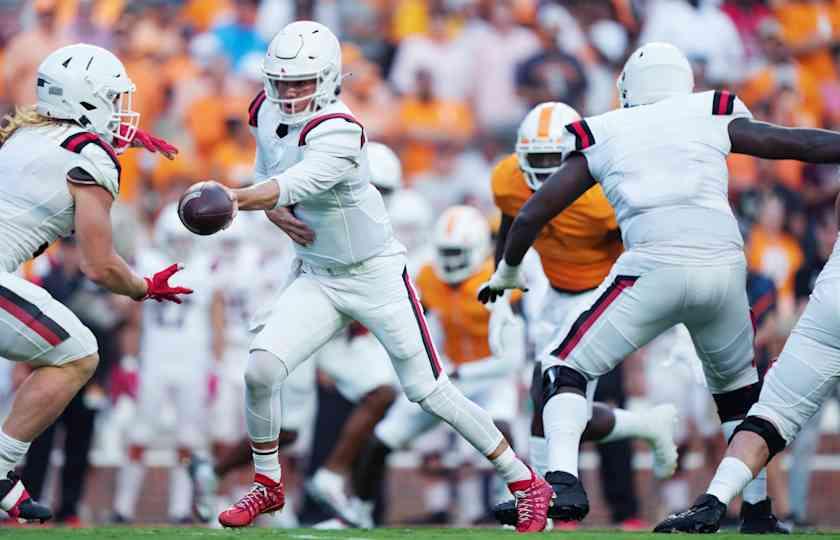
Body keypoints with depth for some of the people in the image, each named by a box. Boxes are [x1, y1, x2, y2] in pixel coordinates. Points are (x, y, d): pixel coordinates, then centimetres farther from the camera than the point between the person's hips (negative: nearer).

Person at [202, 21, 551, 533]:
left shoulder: (337, 134, -27)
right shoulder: (268, 114, -3)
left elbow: (293, 185, -42)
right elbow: (267, 180, 13)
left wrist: (233, 199, -58)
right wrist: (273, 211, -10)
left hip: (377, 276, -6)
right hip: (318, 279, 6)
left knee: (430, 391, -1)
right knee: (261, 370, -13)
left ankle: (525, 483, 14)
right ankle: (268, 485, 7)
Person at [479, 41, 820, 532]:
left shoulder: (601, 137, 17)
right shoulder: (714, 116, 17)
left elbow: (532, 215, 19)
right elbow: (795, 144, 17)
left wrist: (508, 271, 36)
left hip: (655, 269, -2)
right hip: (725, 266, 2)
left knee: (570, 366, 11)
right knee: (736, 382, 27)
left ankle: (563, 479, -12)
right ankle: (759, 510, 25)